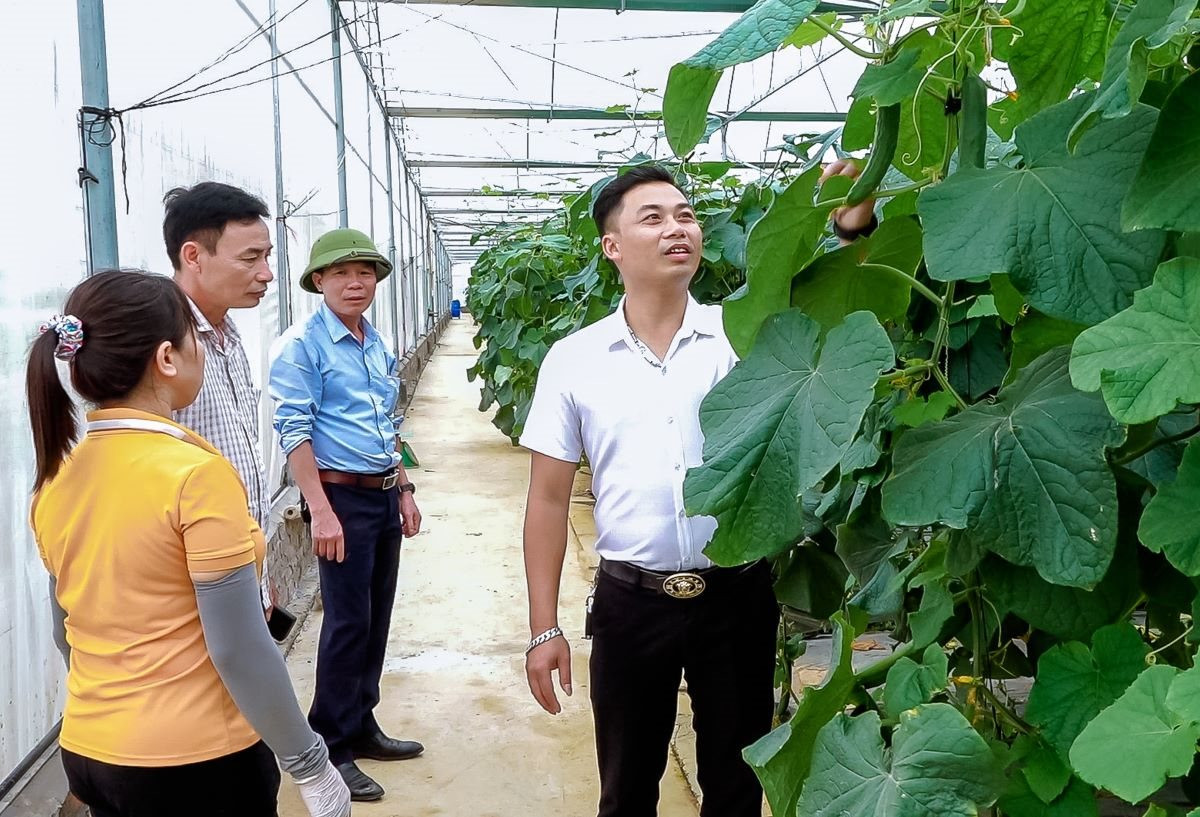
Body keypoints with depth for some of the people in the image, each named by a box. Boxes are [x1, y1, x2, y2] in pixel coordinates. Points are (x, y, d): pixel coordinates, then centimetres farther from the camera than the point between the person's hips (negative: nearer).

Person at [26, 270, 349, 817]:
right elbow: (239, 650, -20)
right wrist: (310, 767, -11)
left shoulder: (54, 480, 0)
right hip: (196, 761, -6)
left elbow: (68, 634, 11)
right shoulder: (196, 472, -21)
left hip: (88, 753, 6)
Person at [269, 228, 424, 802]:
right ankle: (329, 748, 11)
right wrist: (321, 511, -20)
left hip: (384, 496, 7)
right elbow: (295, 432, -15)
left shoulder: (379, 346, 13)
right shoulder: (302, 345, -9)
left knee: (376, 618, 13)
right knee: (348, 622, -3)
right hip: (342, 496, -7)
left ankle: (361, 727, 28)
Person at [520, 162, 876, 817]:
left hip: (739, 596, 0)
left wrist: (851, 230, -34)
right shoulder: (573, 359, -2)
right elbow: (549, 500, 1)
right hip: (630, 602, 0)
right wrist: (543, 628, -2)